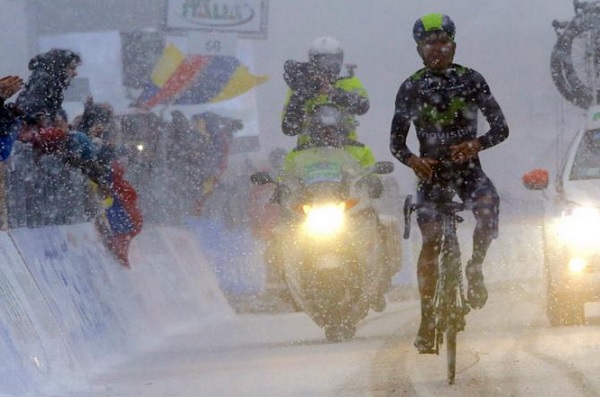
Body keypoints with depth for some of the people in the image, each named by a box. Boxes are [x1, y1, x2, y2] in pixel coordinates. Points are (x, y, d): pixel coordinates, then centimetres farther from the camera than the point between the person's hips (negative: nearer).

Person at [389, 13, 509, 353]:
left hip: (467, 166, 0)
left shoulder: (471, 80, -2)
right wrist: (411, 159, -23)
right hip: (431, 171, 1)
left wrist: (477, 144, -27)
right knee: (431, 239, -13)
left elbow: (501, 127, -6)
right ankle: (428, 319, -6)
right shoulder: (411, 88, 0)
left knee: (489, 205, -31)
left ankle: (475, 268, -5)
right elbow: (396, 141, 1)